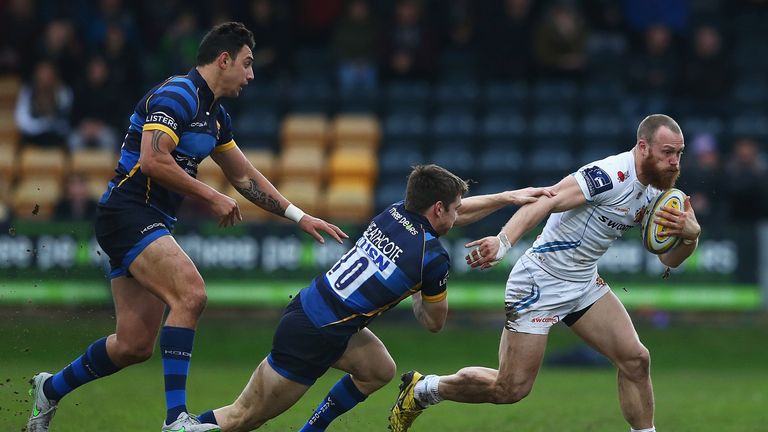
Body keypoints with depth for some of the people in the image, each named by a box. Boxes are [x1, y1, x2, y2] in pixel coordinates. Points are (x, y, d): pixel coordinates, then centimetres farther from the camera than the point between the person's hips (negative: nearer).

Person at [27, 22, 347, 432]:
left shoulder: (215, 116, 17)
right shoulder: (178, 95, -14)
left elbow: (244, 177, 27)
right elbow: (152, 161, -25)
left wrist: (301, 217, 23)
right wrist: (210, 197, -15)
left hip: (150, 224, 10)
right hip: (127, 215, -10)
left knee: (135, 344, 6)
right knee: (190, 294, -27)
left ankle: (50, 389, 27)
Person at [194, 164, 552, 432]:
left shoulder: (395, 213, 5)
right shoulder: (433, 257, -16)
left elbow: (456, 213, 26)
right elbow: (434, 323, 2)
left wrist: (508, 198, 29)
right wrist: (420, 294, 21)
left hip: (306, 306, 8)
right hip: (313, 339, -8)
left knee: (380, 370, 24)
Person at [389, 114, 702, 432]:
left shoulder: (654, 192, 3)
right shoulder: (610, 175, -24)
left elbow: (669, 259, 8)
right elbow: (545, 202, -35)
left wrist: (690, 235, -16)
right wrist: (503, 242, -50)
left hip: (584, 282, 8)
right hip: (540, 283, -8)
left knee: (635, 359, -6)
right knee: (511, 388, -3)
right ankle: (421, 390, 18)